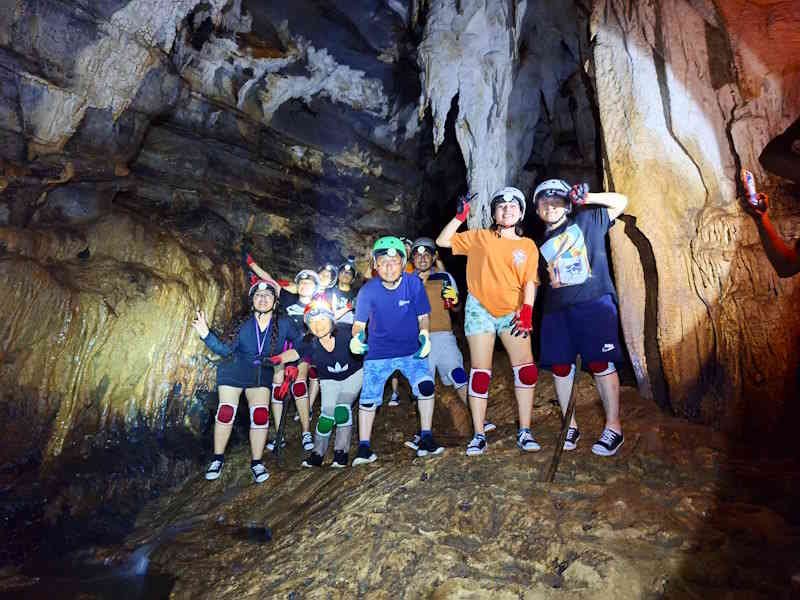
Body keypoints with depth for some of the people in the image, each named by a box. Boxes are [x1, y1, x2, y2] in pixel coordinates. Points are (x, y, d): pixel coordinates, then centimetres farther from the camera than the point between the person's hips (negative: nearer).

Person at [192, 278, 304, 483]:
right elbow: (226, 350, -2)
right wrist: (205, 333, -10)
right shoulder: (243, 326, -6)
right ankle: (218, 459, 18)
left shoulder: (284, 324, -5)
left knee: (260, 415, -14)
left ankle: (257, 463, 4)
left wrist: (283, 358, -13)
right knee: (226, 412, -5)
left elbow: (301, 345, 1)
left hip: (261, 375, 0)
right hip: (235, 370, 0)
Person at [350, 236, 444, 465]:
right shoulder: (368, 290, -13)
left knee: (425, 385, -17)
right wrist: (357, 337, -26)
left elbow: (423, 315, -2)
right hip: (378, 352, 0)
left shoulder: (413, 283, -12)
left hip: (411, 350, 1)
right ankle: (364, 447, 15)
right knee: (369, 397, -4)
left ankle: (426, 439, 3)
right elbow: (360, 322, -5)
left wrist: (424, 335, -19)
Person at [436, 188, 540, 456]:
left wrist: (527, 311, -11)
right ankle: (479, 435, 7)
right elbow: (442, 241, 5)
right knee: (480, 373, -1)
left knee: (526, 369, -8)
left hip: (513, 312, 2)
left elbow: (530, 282, 2)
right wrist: (460, 216, -4)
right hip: (480, 309, -1)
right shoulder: (479, 238, 6)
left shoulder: (528, 246, 9)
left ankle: (524, 432, 4)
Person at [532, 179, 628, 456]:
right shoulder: (541, 244, 20)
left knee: (600, 364, -6)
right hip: (556, 308, 5)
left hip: (592, 301, -4)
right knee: (560, 367, 5)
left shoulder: (586, 220, 10)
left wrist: (586, 198, -7)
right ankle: (570, 425, 18)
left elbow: (620, 201, 5)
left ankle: (613, 427, 6)